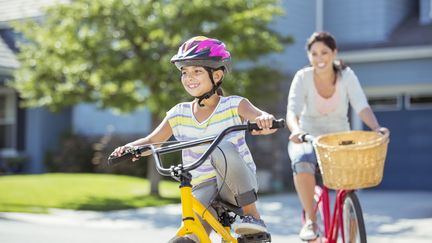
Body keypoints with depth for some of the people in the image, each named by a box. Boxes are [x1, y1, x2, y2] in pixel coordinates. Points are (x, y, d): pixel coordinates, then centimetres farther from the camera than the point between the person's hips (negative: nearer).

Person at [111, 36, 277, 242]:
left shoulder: (234, 106, -5)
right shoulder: (178, 115, 5)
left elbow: (261, 117, -22)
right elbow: (151, 141, 6)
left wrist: (265, 120, -47)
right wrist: (131, 147, -16)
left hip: (239, 185, -2)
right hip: (203, 189, 2)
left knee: (223, 149, -34)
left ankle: (252, 215, -22)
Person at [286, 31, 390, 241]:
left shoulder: (346, 75, -7)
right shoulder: (303, 77, -11)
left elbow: (362, 107, -19)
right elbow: (292, 111, -23)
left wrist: (376, 127, -39)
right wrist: (296, 130, -46)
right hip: (308, 138, -1)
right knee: (302, 162, -35)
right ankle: (310, 220, -19)